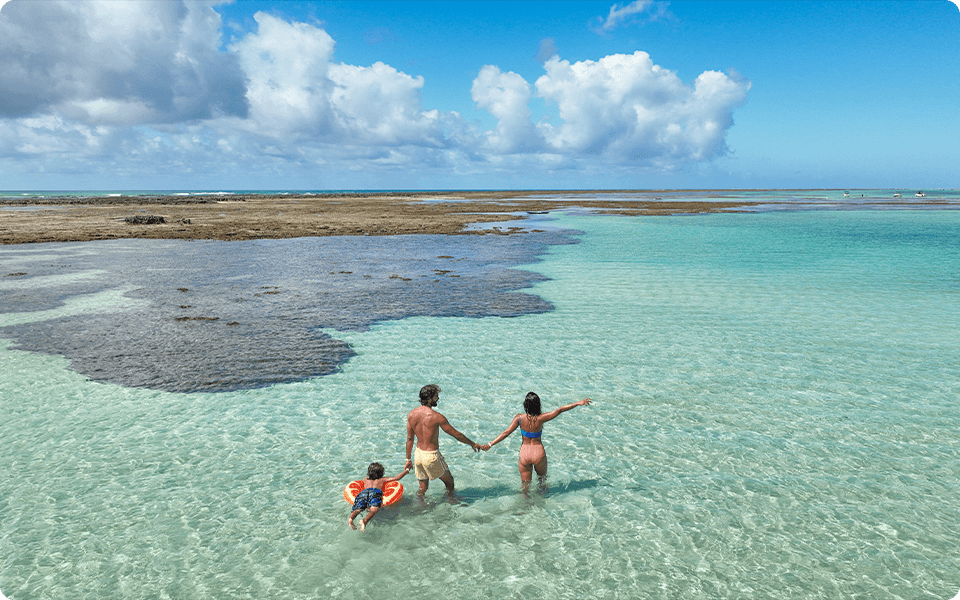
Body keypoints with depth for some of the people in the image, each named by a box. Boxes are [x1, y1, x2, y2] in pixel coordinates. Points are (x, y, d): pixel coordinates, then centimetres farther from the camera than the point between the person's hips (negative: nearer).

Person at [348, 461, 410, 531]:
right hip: (376, 491, -3)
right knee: (374, 509, -27)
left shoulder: (366, 480, 42)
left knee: (357, 510, -19)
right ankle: (365, 520, -58)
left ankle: (350, 519, -52)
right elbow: (397, 478, 32)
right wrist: (407, 470, 48)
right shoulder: (382, 479, 34)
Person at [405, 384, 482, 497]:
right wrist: (473, 444, 3)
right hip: (431, 456, -6)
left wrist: (408, 459, 15)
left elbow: (409, 439, 5)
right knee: (449, 481, 19)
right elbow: (456, 434, -11)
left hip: (418, 454, 6)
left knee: (423, 488, 20)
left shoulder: (411, 414, -4)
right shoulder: (436, 416, -20)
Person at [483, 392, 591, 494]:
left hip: (524, 454, 0)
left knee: (525, 484, 17)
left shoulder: (519, 418, -13)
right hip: (539, 453, 0)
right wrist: (578, 403, -5)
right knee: (542, 478, 30)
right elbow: (560, 410, -12)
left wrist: (490, 444, -6)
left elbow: (506, 433, -13)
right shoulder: (541, 418, -17)